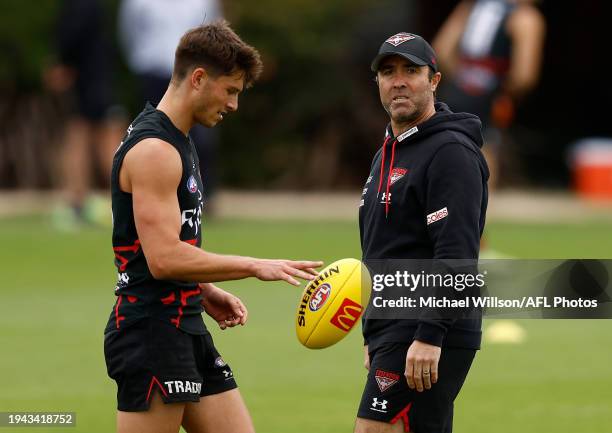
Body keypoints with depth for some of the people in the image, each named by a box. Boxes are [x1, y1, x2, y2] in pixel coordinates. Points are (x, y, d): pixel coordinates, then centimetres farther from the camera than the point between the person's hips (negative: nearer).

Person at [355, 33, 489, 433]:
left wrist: (430, 337, -26)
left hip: (425, 342, -10)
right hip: (391, 332, 10)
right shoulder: (387, 153, 20)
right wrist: (375, 339, 25)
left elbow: (457, 253, -20)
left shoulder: (451, 152, -11)